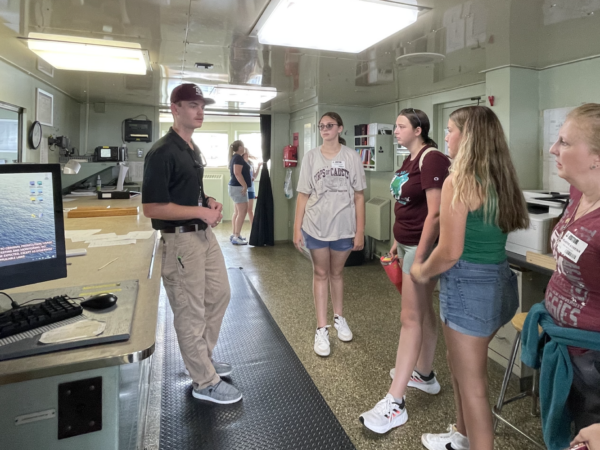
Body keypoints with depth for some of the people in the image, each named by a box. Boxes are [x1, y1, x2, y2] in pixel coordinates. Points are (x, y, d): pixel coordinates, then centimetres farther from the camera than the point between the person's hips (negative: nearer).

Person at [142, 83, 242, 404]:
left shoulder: (194, 150, 13)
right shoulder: (162, 152, -16)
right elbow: (152, 208, -21)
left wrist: (210, 202, 5)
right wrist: (202, 212, -19)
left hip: (205, 233, 10)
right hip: (180, 239, -10)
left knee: (218, 295, 19)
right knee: (191, 312, 3)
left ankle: (202, 358, 39)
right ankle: (205, 382, 19)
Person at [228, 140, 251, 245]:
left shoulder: (234, 157, 18)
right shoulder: (238, 157, -13)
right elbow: (237, 173, -24)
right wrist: (245, 185, -22)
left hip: (235, 187, 10)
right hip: (238, 187, -10)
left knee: (237, 212, 11)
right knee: (242, 212, -11)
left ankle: (234, 235, 15)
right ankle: (236, 237, -12)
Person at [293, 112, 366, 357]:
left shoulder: (351, 157, -2)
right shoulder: (311, 157, 0)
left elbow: (359, 196, -1)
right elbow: (303, 195, 0)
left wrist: (360, 231, -4)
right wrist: (297, 228, -3)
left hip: (344, 227, 0)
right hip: (316, 226, 0)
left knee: (336, 273, 16)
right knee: (320, 274, 8)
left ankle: (339, 318, 38)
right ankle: (321, 329, 17)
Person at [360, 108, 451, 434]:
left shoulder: (431, 159, -16)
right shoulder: (410, 160, 13)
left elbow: (434, 213, -21)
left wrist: (420, 257, -21)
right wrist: (397, 241, 18)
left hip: (422, 246, -9)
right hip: (408, 243, 9)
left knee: (411, 318, -6)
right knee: (423, 310, 18)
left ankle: (394, 403, 1)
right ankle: (424, 374, 35)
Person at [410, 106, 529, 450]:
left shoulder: (459, 181, -17)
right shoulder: (502, 180, 8)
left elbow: (450, 251, -20)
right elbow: (495, 232, 14)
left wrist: (422, 272, -2)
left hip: (469, 285, -9)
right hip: (501, 281, 9)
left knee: (472, 383, 8)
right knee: (464, 369, 26)